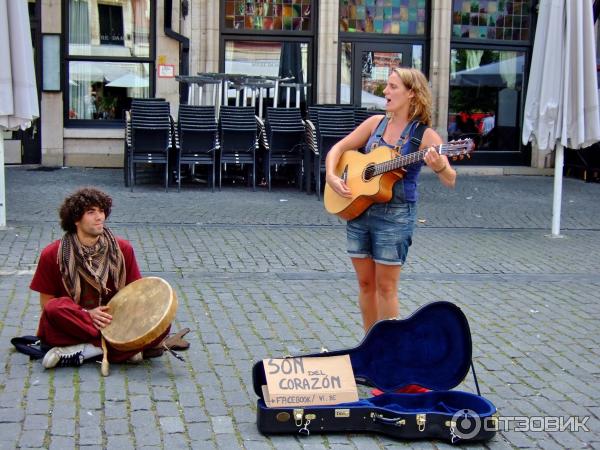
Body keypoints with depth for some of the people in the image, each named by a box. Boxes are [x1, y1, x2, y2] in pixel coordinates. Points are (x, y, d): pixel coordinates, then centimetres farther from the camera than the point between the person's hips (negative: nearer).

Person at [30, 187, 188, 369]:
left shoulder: (122, 249, 0)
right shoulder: (53, 255, -6)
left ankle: (81, 352, -24)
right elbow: (47, 304, -2)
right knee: (55, 308, -35)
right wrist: (88, 314, -15)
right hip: (71, 326, -2)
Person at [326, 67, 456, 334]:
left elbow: (450, 181, -17)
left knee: (385, 286, 1)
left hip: (395, 216, -5)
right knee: (365, 282, 12)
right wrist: (331, 176, -6)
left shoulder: (424, 135, -9)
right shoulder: (376, 123, 6)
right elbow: (339, 148, 12)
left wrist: (439, 166, -39)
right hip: (357, 211, 5)